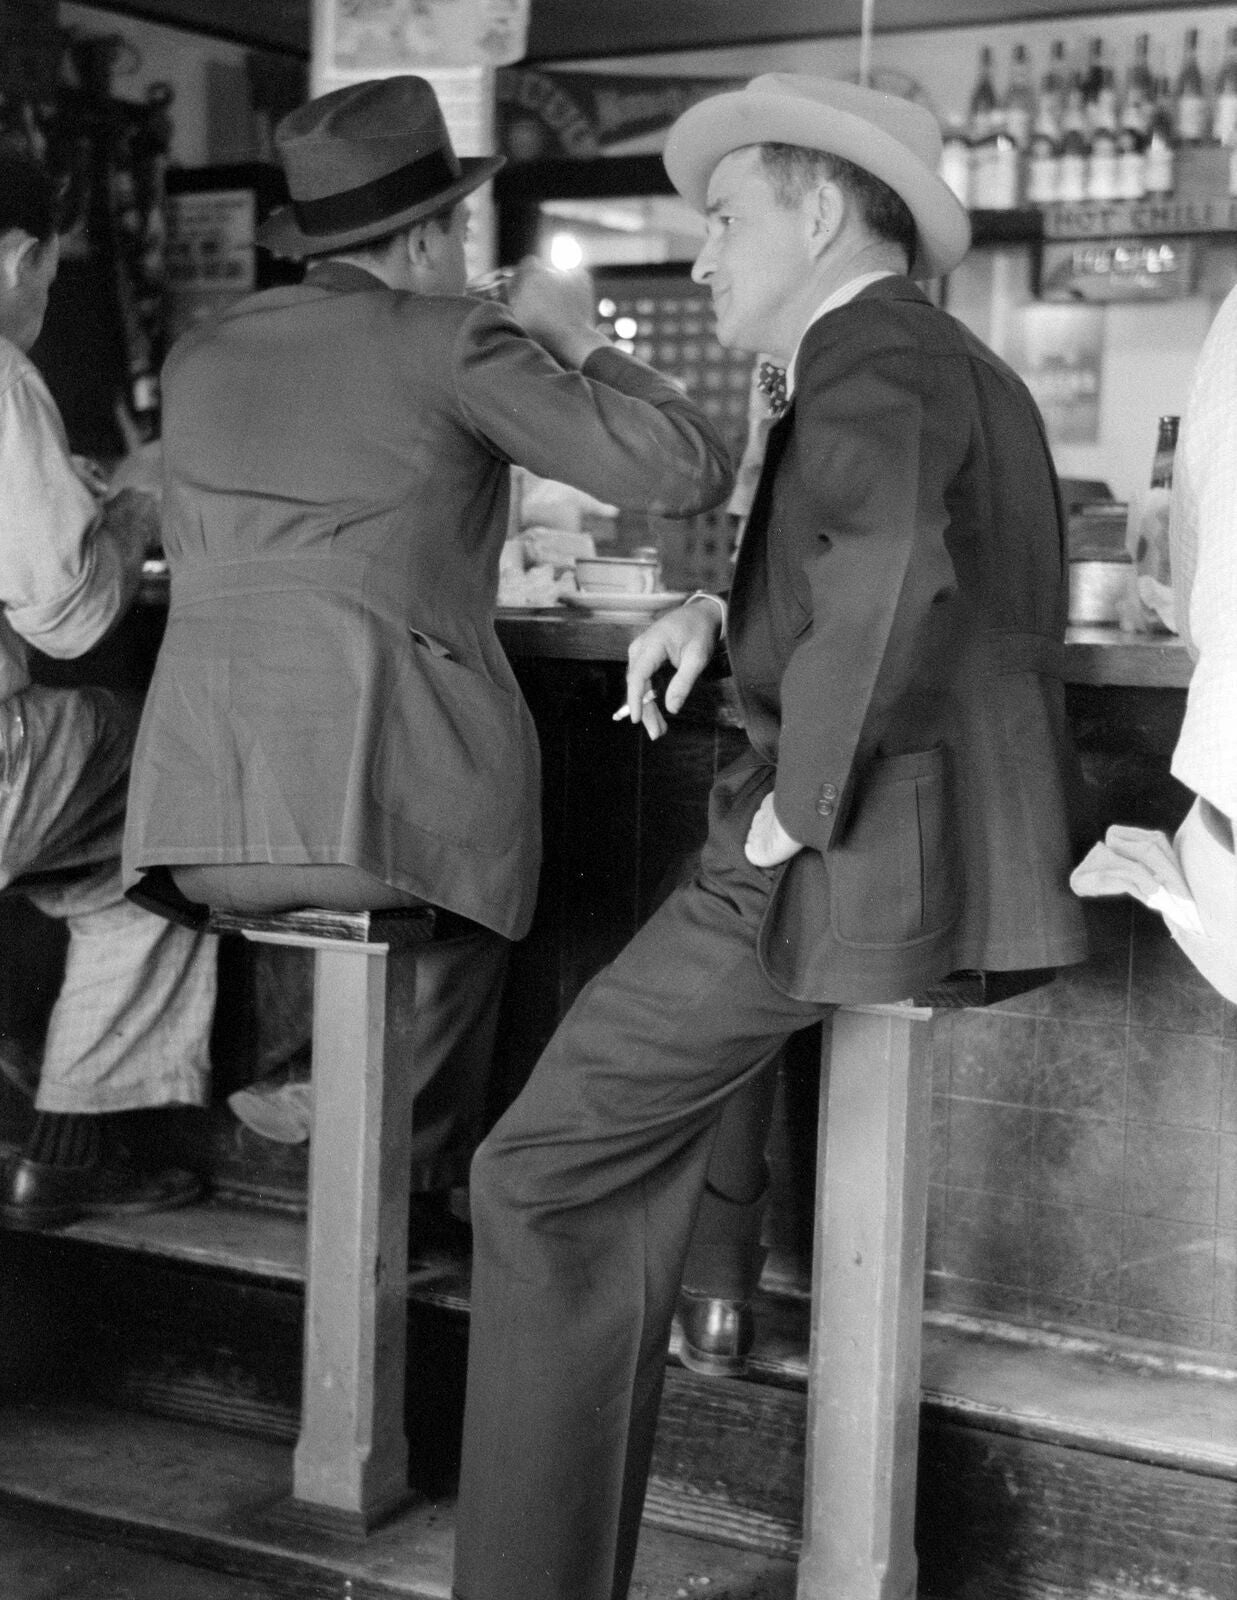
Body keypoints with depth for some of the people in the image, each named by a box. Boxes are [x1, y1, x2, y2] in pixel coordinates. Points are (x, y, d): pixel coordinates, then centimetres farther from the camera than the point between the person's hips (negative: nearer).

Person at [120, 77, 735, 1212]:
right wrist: (577, 341, 13)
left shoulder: (201, 358, 15)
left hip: (198, 826, 5)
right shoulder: (456, 342, -1)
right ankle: (414, 1181, 37)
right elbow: (689, 473, -3)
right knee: (471, 879, 31)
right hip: (386, 813, -5)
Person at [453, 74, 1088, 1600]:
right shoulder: (965, 367, 19)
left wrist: (795, 808, -21)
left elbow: (892, 584, -32)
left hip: (860, 856, -10)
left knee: (545, 1173, -4)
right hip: (978, 844, 10)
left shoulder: (870, 362, -12)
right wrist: (726, 612, 13)